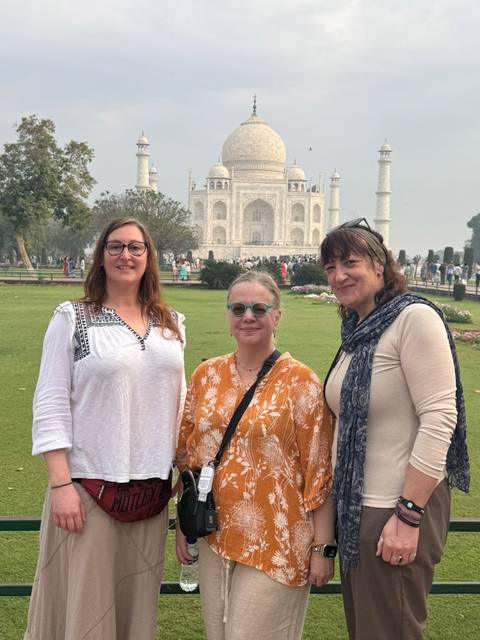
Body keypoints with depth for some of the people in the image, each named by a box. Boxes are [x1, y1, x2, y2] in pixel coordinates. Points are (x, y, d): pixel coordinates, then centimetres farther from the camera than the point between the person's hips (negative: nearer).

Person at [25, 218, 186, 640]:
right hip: (88, 484, -4)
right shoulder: (72, 318, -3)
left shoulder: (171, 324, 9)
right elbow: (50, 406, -7)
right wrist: (60, 484, -13)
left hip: (152, 488, 4)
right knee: (83, 602, 3)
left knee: (139, 602, 13)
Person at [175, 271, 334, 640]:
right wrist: (183, 525, 12)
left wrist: (323, 547, -10)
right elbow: (187, 457, 12)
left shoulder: (301, 382, -9)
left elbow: (320, 471, -9)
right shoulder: (206, 375, 5)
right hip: (214, 536, 5)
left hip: (275, 543, -4)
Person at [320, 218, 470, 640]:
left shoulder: (414, 317, -14)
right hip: (357, 507, 9)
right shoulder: (358, 330, 11)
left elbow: (439, 418, -20)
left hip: (398, 510, -9)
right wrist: (342, 504, 18)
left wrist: (408, 516, -22)